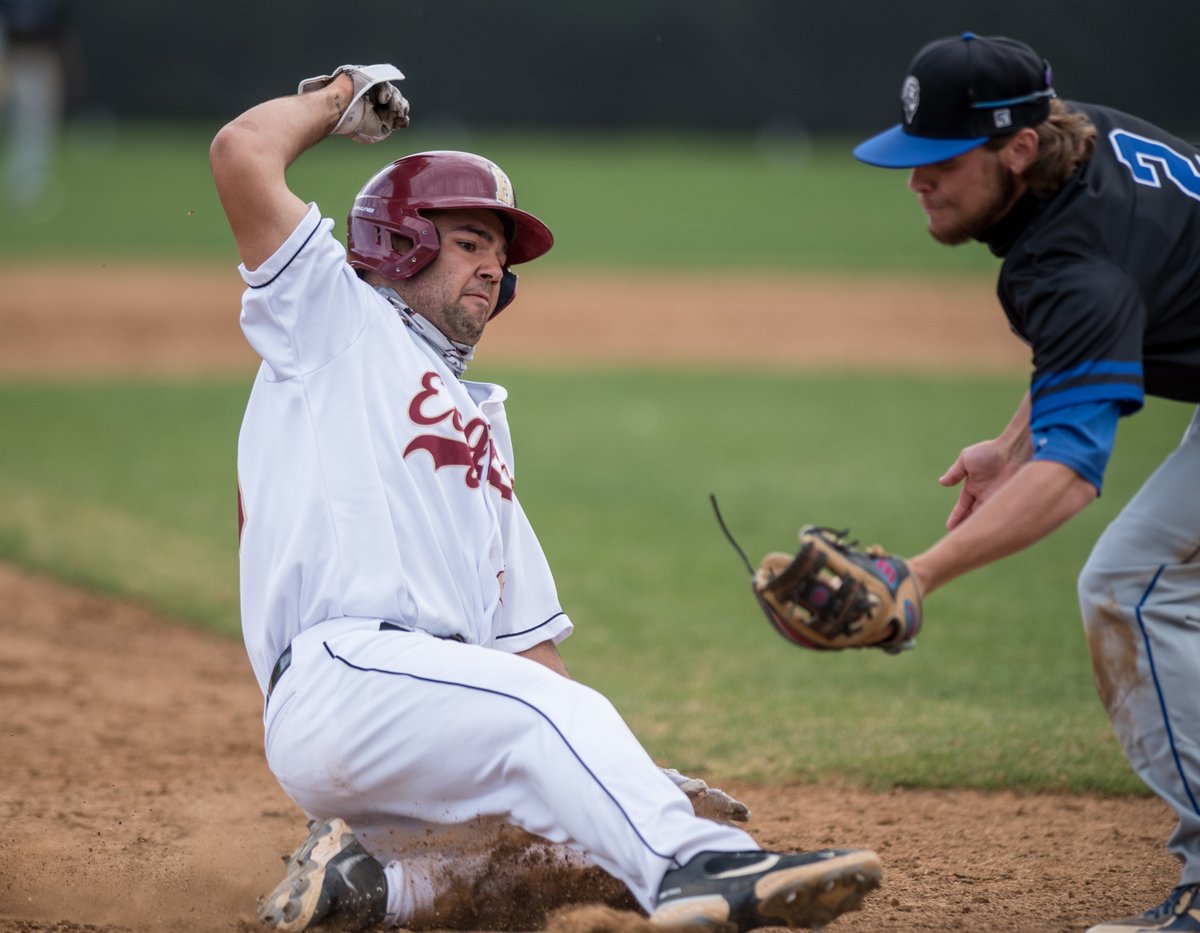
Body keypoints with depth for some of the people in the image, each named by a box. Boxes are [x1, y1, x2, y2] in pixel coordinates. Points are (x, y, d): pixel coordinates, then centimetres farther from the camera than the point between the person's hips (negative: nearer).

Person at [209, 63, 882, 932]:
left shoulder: (483, 425, 33)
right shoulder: (336, 322, 15)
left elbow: (525, 638, 26)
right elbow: (241, 153, -1)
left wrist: (635, 777, 13)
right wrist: (340, 96, 18)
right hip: (340, 674, -9)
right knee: (543, 715, -30)